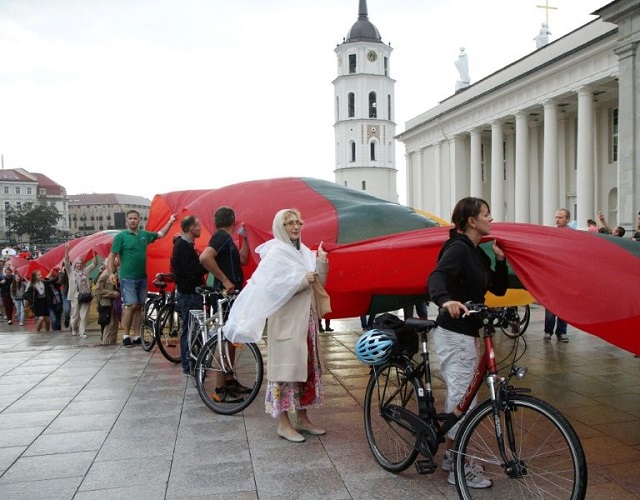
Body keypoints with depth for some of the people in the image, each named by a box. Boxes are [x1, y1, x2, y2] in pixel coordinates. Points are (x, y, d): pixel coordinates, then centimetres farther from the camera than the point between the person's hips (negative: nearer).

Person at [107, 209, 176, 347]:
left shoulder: (144, 234, 9)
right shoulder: (120, 236, -5)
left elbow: (160, 234, 25)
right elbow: (112, 256, -6)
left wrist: (170, 221, 16)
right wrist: (111, 273, -14)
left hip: (142, 277, 5)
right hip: (127, 278, -5)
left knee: (139, 307, 7)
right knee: (131, 306, -13)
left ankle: (137, 337, 12)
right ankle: (126, 335, -2)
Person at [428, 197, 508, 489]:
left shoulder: (479, 254, 12)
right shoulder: (458, 249, -15)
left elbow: (499, 289, 14)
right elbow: (436, 277, -33)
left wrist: (500, 258, 1)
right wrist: (446, 301, -53)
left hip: (469, 334, 10)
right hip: (453, 335, -10)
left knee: (459, 398, 17)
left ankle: (450, 456, 30)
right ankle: (458, 468, 8)